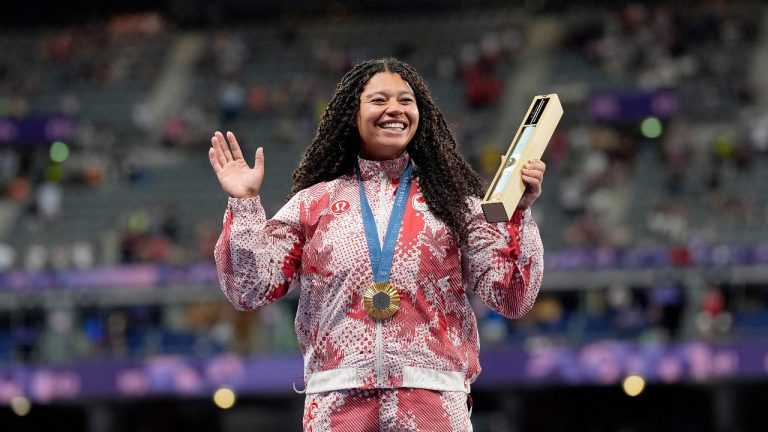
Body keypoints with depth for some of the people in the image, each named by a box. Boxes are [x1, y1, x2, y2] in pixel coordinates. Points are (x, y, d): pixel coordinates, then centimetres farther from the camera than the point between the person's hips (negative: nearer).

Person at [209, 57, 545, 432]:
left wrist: (519, 209, -5)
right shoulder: (315, 202, 13)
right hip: (338, 400, 0)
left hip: (435, 400, 0)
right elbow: (251, 289, 8)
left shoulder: (451, 200, 12)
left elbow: (512, 297, 5)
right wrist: (243, 203, 1)